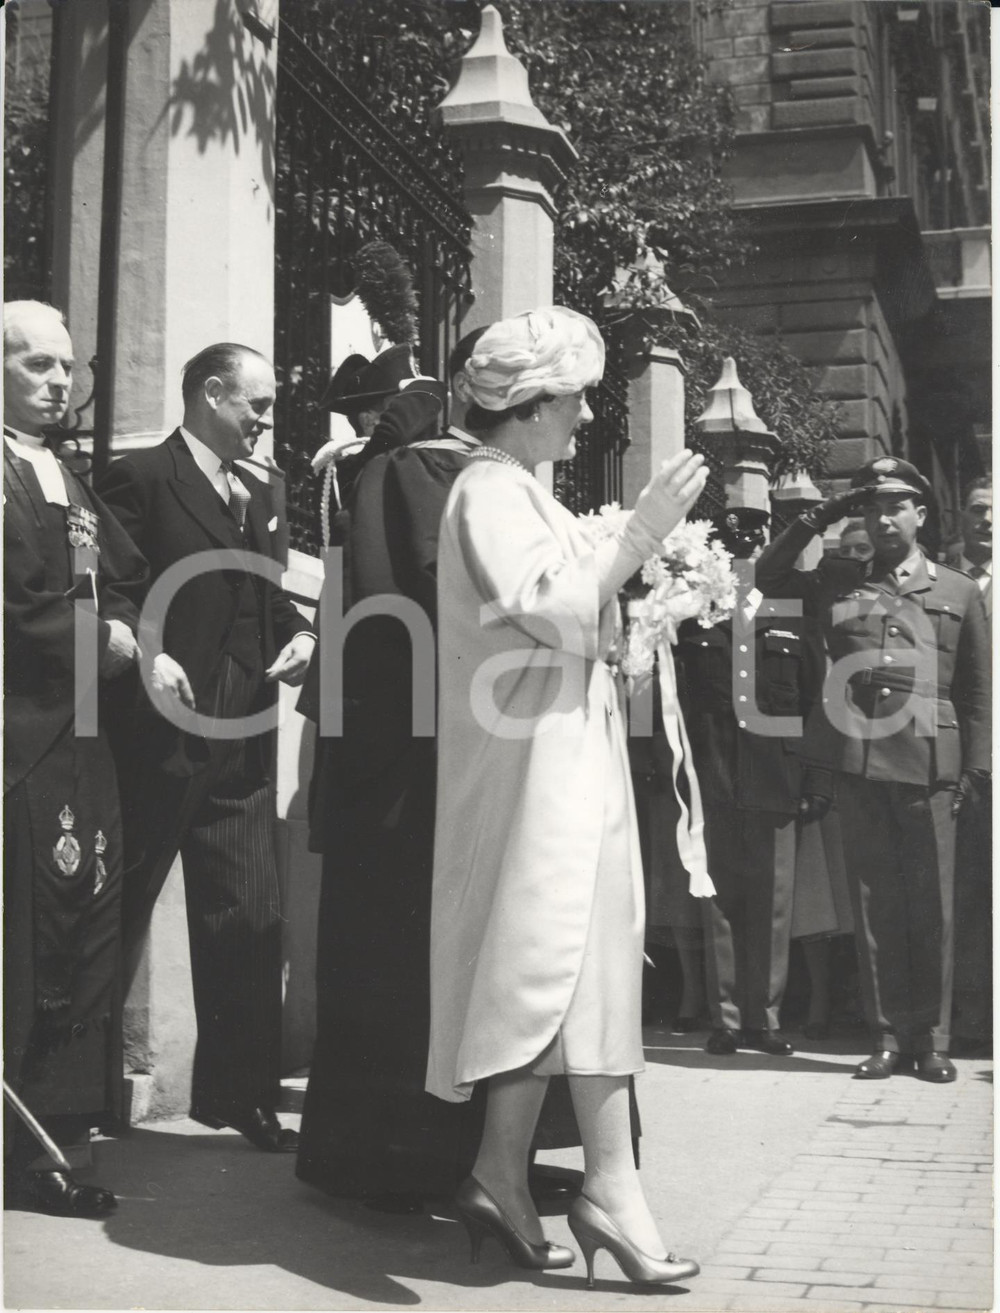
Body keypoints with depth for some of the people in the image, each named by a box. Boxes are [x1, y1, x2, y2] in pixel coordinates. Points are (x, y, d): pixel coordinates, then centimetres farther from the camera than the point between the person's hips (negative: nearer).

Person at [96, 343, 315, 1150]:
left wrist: (300, 634, 2)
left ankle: (243, 1096, 17)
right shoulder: (141, 479, -6)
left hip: (241, 747, 7)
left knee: (251, 924, 6)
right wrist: (144, 658, -25)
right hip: (159, 734, -7)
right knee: (118, 916, 5)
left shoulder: (255, 496, 18)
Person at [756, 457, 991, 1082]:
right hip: (859, 762, 1)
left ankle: (932, 1039, 11)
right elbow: (768, 576, 14)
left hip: (928, 766, -1)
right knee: (875, 905, 4)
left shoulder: (959, 591, 12)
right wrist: (818, 518, 7)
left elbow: (978, 690, 10)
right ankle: (888, 1036, 11)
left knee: (932, 908, 2)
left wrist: (975, 769, 1)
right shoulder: (838, 582, 15)